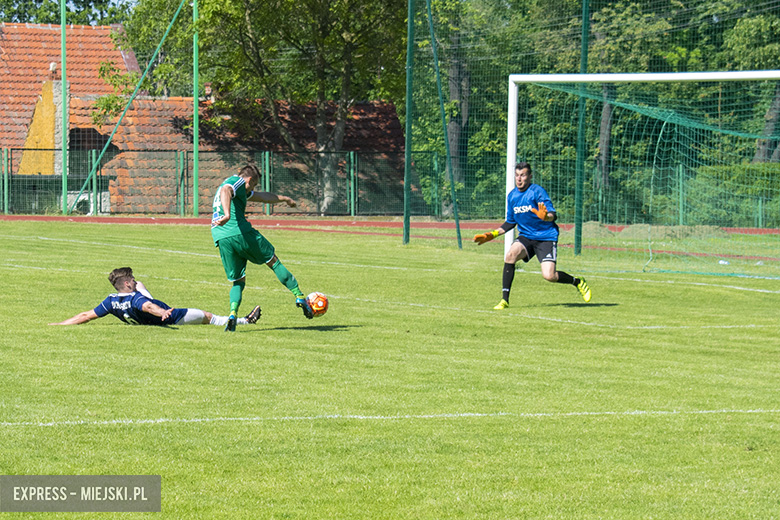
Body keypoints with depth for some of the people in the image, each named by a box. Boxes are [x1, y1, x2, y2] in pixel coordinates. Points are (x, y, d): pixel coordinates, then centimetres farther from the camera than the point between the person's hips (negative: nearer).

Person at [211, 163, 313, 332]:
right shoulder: (236, 181, 5)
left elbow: (261, 196, 46)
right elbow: (225, 191, -21)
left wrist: (283, 198, 57)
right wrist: (227, 214, -38)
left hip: (221, 239, 7)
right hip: (241, 232, -7)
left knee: (238, 281, 13)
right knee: (273, 261, 11)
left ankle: (232, 314, -13)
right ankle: (299, 296, 11)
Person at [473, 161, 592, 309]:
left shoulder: (537, 191, -13)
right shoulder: (512, 196, 6)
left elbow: (553, 215, -20)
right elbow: (510, 222, 20)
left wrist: (545, 217, -43)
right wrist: (492, 235, 13)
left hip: (546, 237, -5)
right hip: (525, 237, 5)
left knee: (549, 276, -17)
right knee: (510, 254, -26)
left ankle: (578, 282, 14)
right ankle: (504, 300, -21)